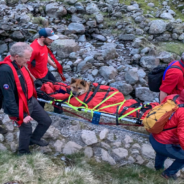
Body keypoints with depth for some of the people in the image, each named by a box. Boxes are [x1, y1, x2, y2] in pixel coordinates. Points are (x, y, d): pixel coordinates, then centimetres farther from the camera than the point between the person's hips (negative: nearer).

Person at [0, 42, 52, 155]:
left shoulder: (19, 64, -3)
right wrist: (21, 116, -22)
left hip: (31, 101, 8)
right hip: (20, 107, -8)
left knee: (46, 121, 17)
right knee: (26, 130, 12)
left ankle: (34, 138, 44)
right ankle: (23, 151, 42)